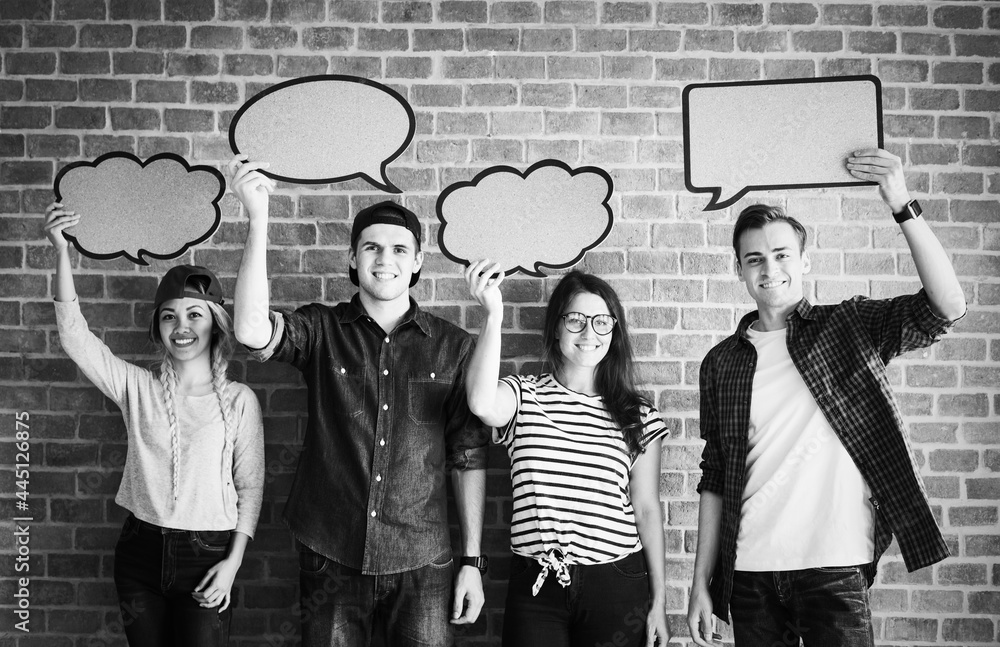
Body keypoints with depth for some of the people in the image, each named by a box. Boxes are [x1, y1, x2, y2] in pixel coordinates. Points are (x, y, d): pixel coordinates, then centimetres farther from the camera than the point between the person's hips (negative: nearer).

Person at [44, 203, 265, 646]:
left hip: (207, 557, -2)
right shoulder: (138, 388, 0)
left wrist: (233, 561, -8)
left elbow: (250, 485, -1)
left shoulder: (239, 400, -5)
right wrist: (62, 252, -20)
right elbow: (74, 335, -11)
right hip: (141, 550, 3)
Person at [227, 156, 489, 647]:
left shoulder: (453, 347, 1)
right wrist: (258, 219, -23)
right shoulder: (321, 330, 1)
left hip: (420, 564, 0)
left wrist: (472, 560, 2)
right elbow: (252, 330, -19)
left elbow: (468, 457, 4)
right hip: (330, 556, 0)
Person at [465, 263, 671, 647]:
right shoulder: (524, 397, 1)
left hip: (616, 586, 1)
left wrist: (659, 599, 5)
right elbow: (482, 404, -23)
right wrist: (493, 315, -27)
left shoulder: (638, 417, 3)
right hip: (535, 586, -1)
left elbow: (647, 510, 5)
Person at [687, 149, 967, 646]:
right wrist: (701, 583, 6)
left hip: (834, 567, -2)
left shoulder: (850, 328, 2)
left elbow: (947, 307, -14)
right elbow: (715, 478, 9)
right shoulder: (722, 363, 6)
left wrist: (902, 207, -20)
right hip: (749, 572, 2)